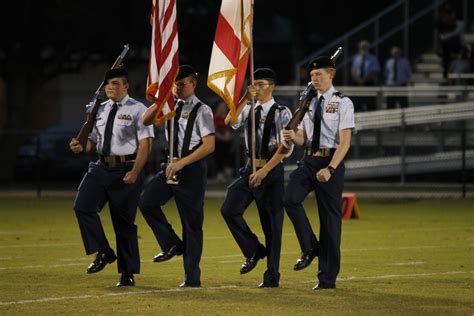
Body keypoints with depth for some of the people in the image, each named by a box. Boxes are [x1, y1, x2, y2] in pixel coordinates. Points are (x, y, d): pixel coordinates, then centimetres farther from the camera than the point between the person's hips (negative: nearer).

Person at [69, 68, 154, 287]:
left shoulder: (137, 110, -5)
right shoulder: (101, 110, 13)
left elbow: (145, 144, -11)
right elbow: (94, 139, 18)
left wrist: (134, 172, -21)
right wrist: (82, 147, -6)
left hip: (125, 168, -5)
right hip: (102, 166, 5)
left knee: (124, 221, 2)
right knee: (83, 206, -15)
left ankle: (128, 274, 12)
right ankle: (103, 252, -1)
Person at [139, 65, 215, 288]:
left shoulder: (201, 111, -9)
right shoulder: (171, 106, 11)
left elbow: (209, 145, -15)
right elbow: (146, 121, 11)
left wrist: (182, 163, -20)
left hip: (192, 169, -6)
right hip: (172, 166, 6)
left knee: (191, 223, -1)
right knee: (147, 202, -11)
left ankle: (192, 278, 6)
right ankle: (172, 245, 6)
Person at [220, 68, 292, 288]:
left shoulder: (282, 113, -5)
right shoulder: (249, 110, 9)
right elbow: (229, 122, -9)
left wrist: (264, 170, -19)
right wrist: (245, 98, -17)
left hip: (272, 170, -5)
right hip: (250, 169, 5)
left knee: (272, 223, 0)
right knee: (229, 210, -11)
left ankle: (272, 277, 6)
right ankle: (253, 251, 8)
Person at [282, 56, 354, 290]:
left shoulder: (342, 103, -5)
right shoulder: (309, 103, 14)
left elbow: (344, 142, -12)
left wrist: (330, 168, -24)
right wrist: (293, 138, -8)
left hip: (330, 162, -5)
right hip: (309, 160, 5)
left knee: (330, 217, 0)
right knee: (291, 198, -21)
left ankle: (327, 278, 7)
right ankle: (309, 248, -3)